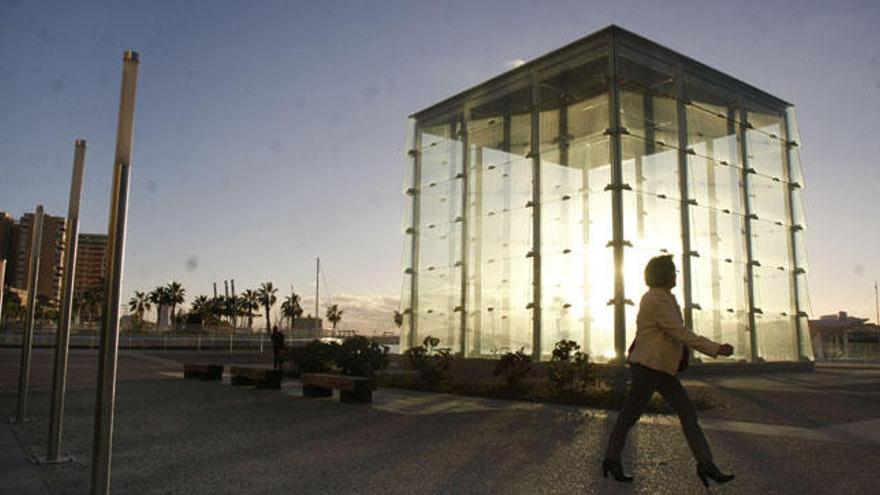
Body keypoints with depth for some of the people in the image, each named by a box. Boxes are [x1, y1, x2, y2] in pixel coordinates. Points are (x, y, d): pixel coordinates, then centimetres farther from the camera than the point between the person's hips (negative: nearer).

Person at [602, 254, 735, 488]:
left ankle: (706, 464, 0)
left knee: (687, 412, 2)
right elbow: (681, 333, -23)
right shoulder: (659, 300, -19)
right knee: (630, 414, 3)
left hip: (661, 368, 10)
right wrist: (716, 349, -21)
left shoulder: (655, 297, 14)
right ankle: (611, 460, 16)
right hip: (650, 366, -10)